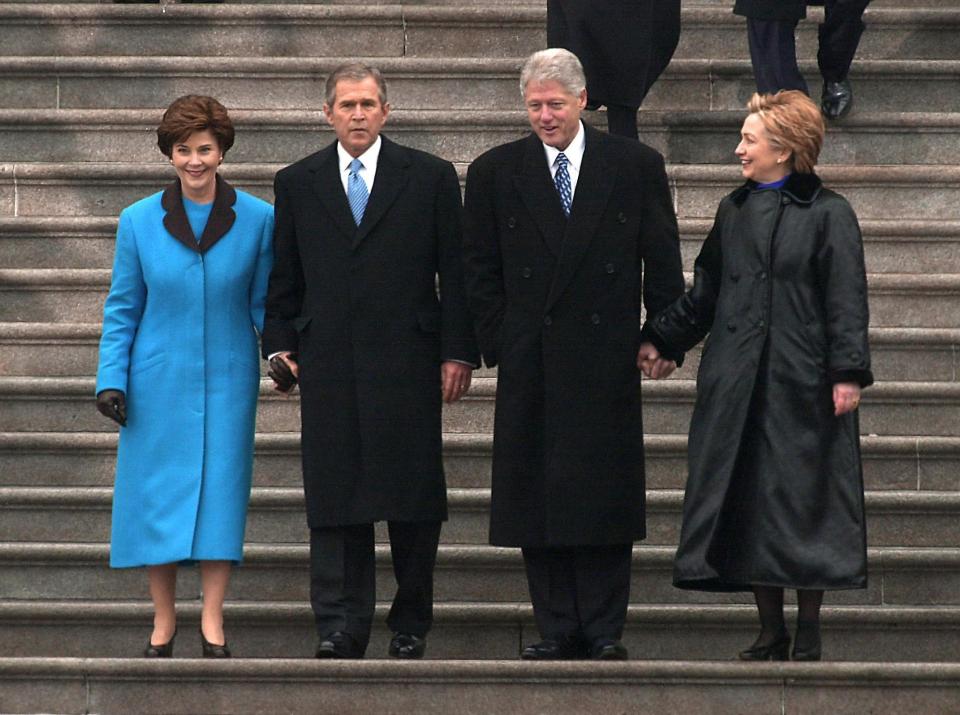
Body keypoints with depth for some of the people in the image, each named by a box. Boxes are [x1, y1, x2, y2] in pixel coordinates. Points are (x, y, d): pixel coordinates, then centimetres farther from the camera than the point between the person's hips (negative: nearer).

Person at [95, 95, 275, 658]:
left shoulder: (257, 219, -2)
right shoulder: (139, 221, 0)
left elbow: (264, 303, 5)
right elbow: (123, 309, 4)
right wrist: (111, 379, -2)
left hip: (227, 380, 0)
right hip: (159, 380, 1)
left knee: (221, 490, -2)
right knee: (157, 494, 1)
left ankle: (213, 622, 6)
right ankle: (164, 622, 12)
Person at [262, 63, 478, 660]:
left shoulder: (430, 178, 6)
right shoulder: (297, 184, 11)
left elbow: (455, 270, 3)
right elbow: (283, 277, 14)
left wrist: (458, 352, -3)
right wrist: (280, 344, 4)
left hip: (407, 361, -1)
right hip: (328, 360, 1)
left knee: (414, 497, 1)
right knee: (334, 498, -1)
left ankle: (412, 626, 10)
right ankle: (341, 627, 2)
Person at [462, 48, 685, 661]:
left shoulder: (636, 166, 3)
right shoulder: (495, 173, 5)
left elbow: (663, 264, 7)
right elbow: (481, 271, 8)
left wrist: (661, 338, 0)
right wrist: (501, 345, 0)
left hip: (608, 358, -1)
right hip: (531, 365, 1)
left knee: (606, 493, -1)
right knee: (536, 495, 2)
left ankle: (604, 630, 5)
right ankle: (557, 629, 8)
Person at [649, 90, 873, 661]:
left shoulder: (828, 215, -2)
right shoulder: (735, 212, 14)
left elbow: (847, 301, -6)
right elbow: (705, 295, 20)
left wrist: (848, 374, -13)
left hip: (802, 383, -5)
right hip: (737, 385, 5)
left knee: (804, 502, -2)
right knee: (747, 503, 4)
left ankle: (809, 635, 7)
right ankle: (771, 631, 12)